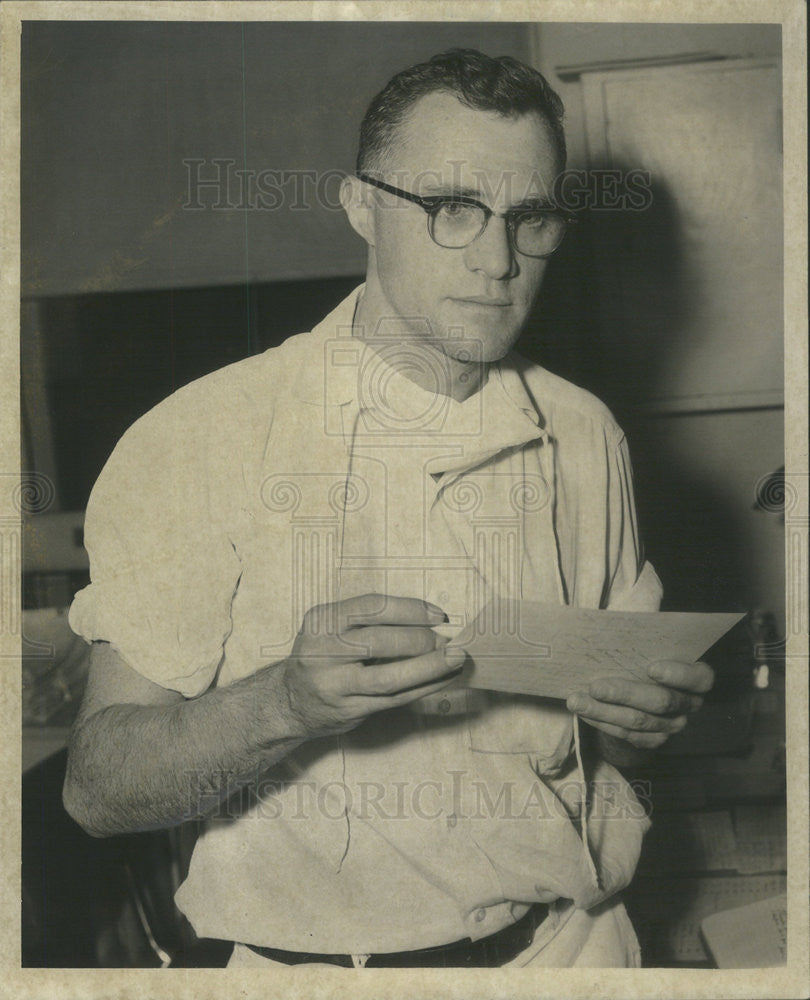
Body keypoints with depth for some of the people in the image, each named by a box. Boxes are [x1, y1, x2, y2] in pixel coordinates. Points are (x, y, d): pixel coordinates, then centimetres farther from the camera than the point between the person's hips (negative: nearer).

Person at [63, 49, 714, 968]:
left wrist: (647, 710, -6)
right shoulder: (198, 439, -8)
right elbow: (98, 789, -10)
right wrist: (286, 703, -26)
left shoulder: (585, 439, 4)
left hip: (570, 946, 4)